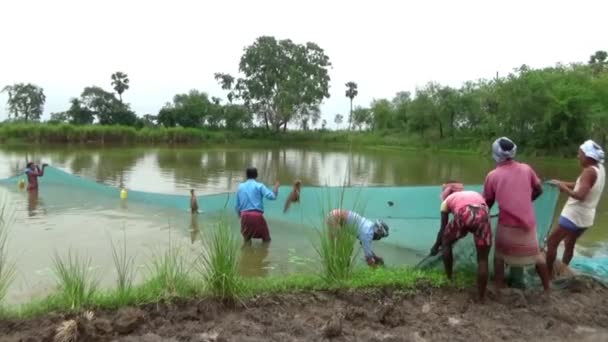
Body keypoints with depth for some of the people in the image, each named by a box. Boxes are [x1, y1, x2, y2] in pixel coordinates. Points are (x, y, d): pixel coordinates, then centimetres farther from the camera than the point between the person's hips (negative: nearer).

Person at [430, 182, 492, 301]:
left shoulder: (447, 200, 33)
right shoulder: (476, 194, 43)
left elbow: (443, 228, 33)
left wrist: (436, 246, 47)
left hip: (463, 214, -2)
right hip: (483, 215, 2)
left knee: (446, 242, 28)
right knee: (482, 259, 17)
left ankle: (449, 279, 35)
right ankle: (482, 297, 22)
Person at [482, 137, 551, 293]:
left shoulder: (492, 175, -6)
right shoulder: (526, 169, -1)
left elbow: (488, 203, 1)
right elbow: (539, 191, 11)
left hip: (507, 225, -2)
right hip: (528, 223, 2)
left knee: (499, 255, 17)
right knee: (537, 255, 20)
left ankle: (499, 289, 19)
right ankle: (547, 289, 30)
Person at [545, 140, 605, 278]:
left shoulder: (589, 171, -21)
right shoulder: (600, 168, 6)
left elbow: (580, 195, -30)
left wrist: (564, 188, -16)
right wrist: (563, 183, 6)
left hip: (574, 215, -9)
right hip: (586, 217, 9)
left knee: (552, 242, 0)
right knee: (569, 244, 24)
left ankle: (548, 274, 5)